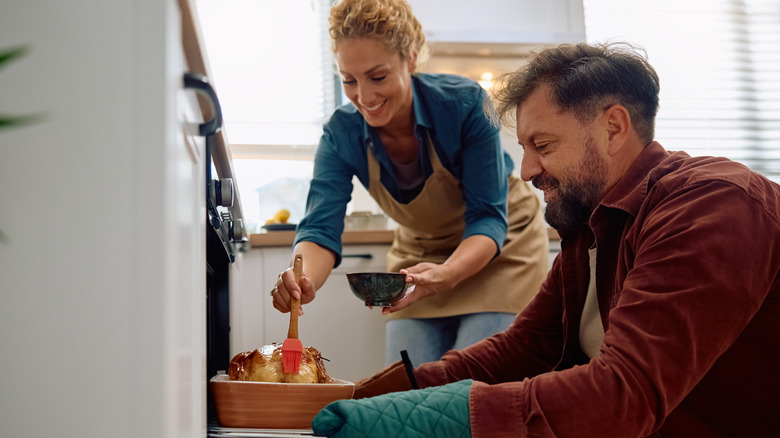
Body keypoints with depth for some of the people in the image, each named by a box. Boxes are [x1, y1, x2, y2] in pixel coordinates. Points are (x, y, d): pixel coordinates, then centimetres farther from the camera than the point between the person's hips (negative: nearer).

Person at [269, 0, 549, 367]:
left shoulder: (465, 104, -28)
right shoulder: (342, 134, -19)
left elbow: (488, 217, -27)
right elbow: (321, 227, -27)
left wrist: (447, 274, -48)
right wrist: (302, 282, -51)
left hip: (499, 249, -3)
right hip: (420, 252, 3)